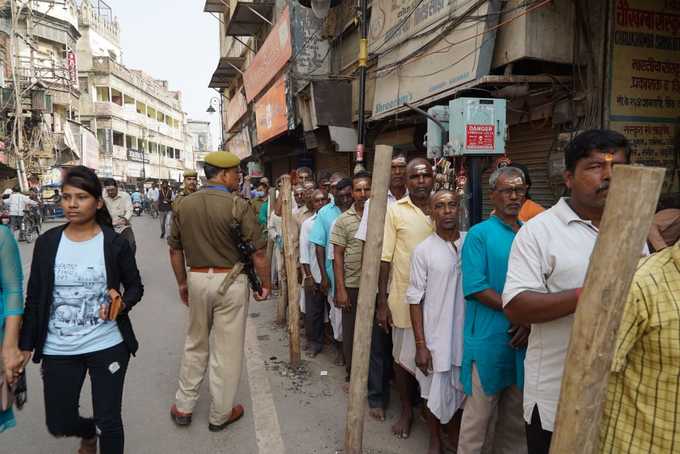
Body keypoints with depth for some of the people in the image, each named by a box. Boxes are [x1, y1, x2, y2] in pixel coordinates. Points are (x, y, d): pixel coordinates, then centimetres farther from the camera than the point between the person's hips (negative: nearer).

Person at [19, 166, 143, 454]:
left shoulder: (115, 243, -8)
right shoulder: (47, 242, -1)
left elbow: (135, 287, 2)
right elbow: (34, 298, 5)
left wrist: (123, 303, -19)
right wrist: (25, 345, 5)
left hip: (107, 345, -2)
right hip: (58, 350, 3)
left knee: (109, 423, 5)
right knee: (59, 425, 14)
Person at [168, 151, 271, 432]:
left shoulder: (184, 204, 1)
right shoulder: (239, 206, -14)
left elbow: (175, 250, 9)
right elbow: (258, 252, -13)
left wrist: (182, 283, 20)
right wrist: (265, 284, 0)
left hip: (197, 279, 5)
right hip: (230, 281, -4)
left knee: (195, 344, 22)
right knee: (227, 349, 9)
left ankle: (183, 407, 33)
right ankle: (220, 415, 24)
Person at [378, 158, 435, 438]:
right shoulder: (395, 210, -6)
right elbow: (384, 258, -6)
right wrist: (381, 303, -8)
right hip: (405, 297, -3)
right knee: (403, 357, 11)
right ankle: (406, 410, 32)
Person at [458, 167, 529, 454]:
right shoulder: (480, 234, -6)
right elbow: (474, 287, -15)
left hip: (525, 339, 5)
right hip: (490, 338, -5)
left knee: (516, 415, 18)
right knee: (480, 414, 6)